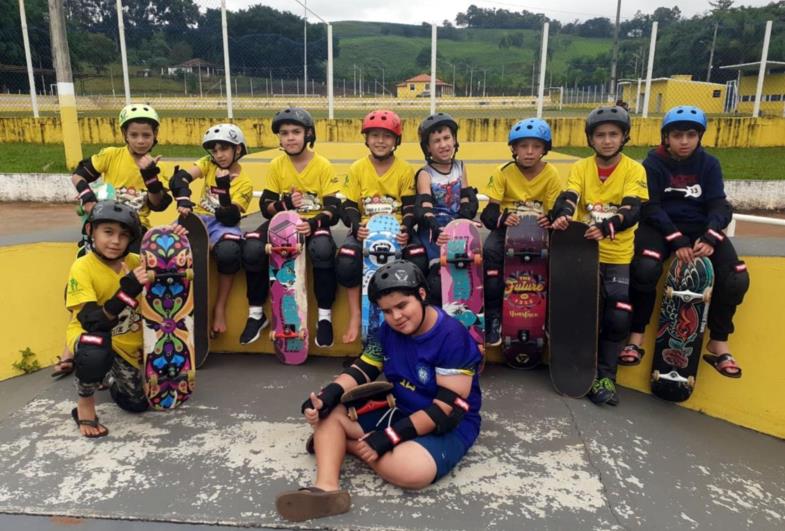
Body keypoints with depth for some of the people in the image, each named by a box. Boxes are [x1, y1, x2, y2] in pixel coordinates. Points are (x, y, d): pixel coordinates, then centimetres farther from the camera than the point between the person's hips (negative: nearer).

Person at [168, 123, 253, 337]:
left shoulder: (244, 183, -3)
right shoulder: (208, 164, 6)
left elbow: (229, 218, -15)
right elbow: (179, 178, -13)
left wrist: (224, 187, -26)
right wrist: (183, 200, -33)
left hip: (223, 223, -3)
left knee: (228, 251, -39)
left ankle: (220, 308, -16)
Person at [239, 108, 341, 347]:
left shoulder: (323, 166, -6)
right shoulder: (276, 165, 2)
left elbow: (334, 208, -11)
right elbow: (266, 206, 0)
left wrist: (313, 223, -31)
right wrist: (285, 204, -22)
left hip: (314, 224, -2)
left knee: (323, 249, -38)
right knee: (252, 249, -27)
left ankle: (324, 316, -19)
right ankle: (256, 313, -5)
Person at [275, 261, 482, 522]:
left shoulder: (453, 337, -22)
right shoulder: (389, 330, 3)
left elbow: (448, 408, -23)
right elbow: (362, 370, 3)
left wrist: (390, 437, -27)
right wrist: (328, 396, -19)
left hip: (450, 426, -6)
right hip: (398, 412, 7)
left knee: (413, 470, -36)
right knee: (328, 414, -6)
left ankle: (346, 444, -10)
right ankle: (327, 487, -28)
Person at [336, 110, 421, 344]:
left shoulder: (405, 170, 2)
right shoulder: (356, 169, 3)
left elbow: (410, 206, -1)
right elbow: (349, 206, 2)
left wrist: (406, 229, -22)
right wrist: (357, 227, -19)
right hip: (366, 230, 0)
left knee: (419, 260, -29)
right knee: (346, 262, -29)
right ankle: (355, 315, -8)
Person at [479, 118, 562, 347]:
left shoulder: (551, 174, -3)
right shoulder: (503, 172, -6)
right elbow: (491, 210, -8)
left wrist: (551, 220, -28)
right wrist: (502, 219, -31)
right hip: (508, 226, 0)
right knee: (491, 251, -32)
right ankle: (493, 316, -20)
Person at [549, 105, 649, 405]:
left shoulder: (634, 170, -3)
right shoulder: (580, 168, 3)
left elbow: (633, 211, -16)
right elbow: (567, 198, -13)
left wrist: (606, 228, -36)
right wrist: (562, 216, -37)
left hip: (619, 257, -1)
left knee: (619, 317, -5)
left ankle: (606, 375, 15)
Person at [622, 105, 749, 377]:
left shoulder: (709, 164, 7)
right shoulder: (653, 163, -1)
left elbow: (719, 205, -1)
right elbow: (651, 207, -10)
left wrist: (709, 237, -22)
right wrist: (677, 240, -24)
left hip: (700, 227, 3)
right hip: (660, 225, -3)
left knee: (737, 278, -18)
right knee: (645, 268, -34)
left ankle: (718, 343, 3)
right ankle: (636, 337, -19)